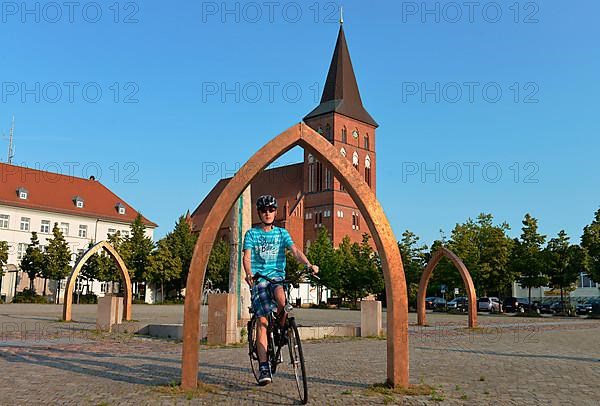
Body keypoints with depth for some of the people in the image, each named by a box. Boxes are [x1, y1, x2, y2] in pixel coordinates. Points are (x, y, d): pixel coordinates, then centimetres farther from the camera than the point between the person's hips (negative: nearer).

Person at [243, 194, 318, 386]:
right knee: (262, 320, -11)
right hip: (258, 279, 0)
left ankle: (282, 331, -5)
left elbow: (295, 250, -4)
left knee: (281, 298, -33)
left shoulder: (282, 233, 11)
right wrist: (248, 273, -28)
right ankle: (264, 366, -9)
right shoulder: (251, 234, 7)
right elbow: (247, 256, -6)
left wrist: (308, 264, -24)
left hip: (278, 277, 1)